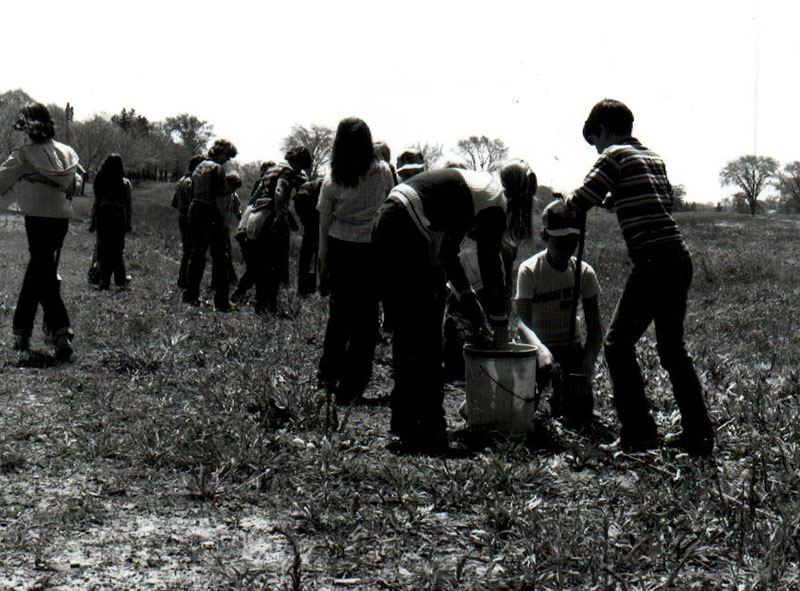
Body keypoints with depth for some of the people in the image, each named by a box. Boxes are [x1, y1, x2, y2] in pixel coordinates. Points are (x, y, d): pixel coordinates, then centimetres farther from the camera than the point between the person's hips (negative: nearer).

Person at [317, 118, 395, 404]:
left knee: (339, 312, 17)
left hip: (339, 249, 2)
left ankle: (329, 374, 27)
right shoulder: (382, 172, -8)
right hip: (372, 249, -2)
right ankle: (350, 386, 5)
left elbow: (324, 221, 2)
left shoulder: (331, 181, -5)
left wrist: (323, 256, 14)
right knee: (366, 316, 4)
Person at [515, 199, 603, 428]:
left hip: (572, 348, 2)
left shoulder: (584, 272, -6)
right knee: (546, 369, -36)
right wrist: (540, 349, -46)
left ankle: (558, 399, 21)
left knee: (580, 419, -15)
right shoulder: (530, 270, -14)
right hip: (539, 345, -2)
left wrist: (587, 368, -26)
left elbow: (595, 327, -9)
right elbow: (522, 323, -25)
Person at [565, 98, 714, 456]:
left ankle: (639, 434, 0)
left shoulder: (615, 155, -4)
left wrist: (562, 206, 16)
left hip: (654, 261, -8)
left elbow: (580, 202, -6)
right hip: (680, 259, 8)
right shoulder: (654, 157, 19)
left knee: (618, 344, 1)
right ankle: (698, 436, 17)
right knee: (672, 348, 15)